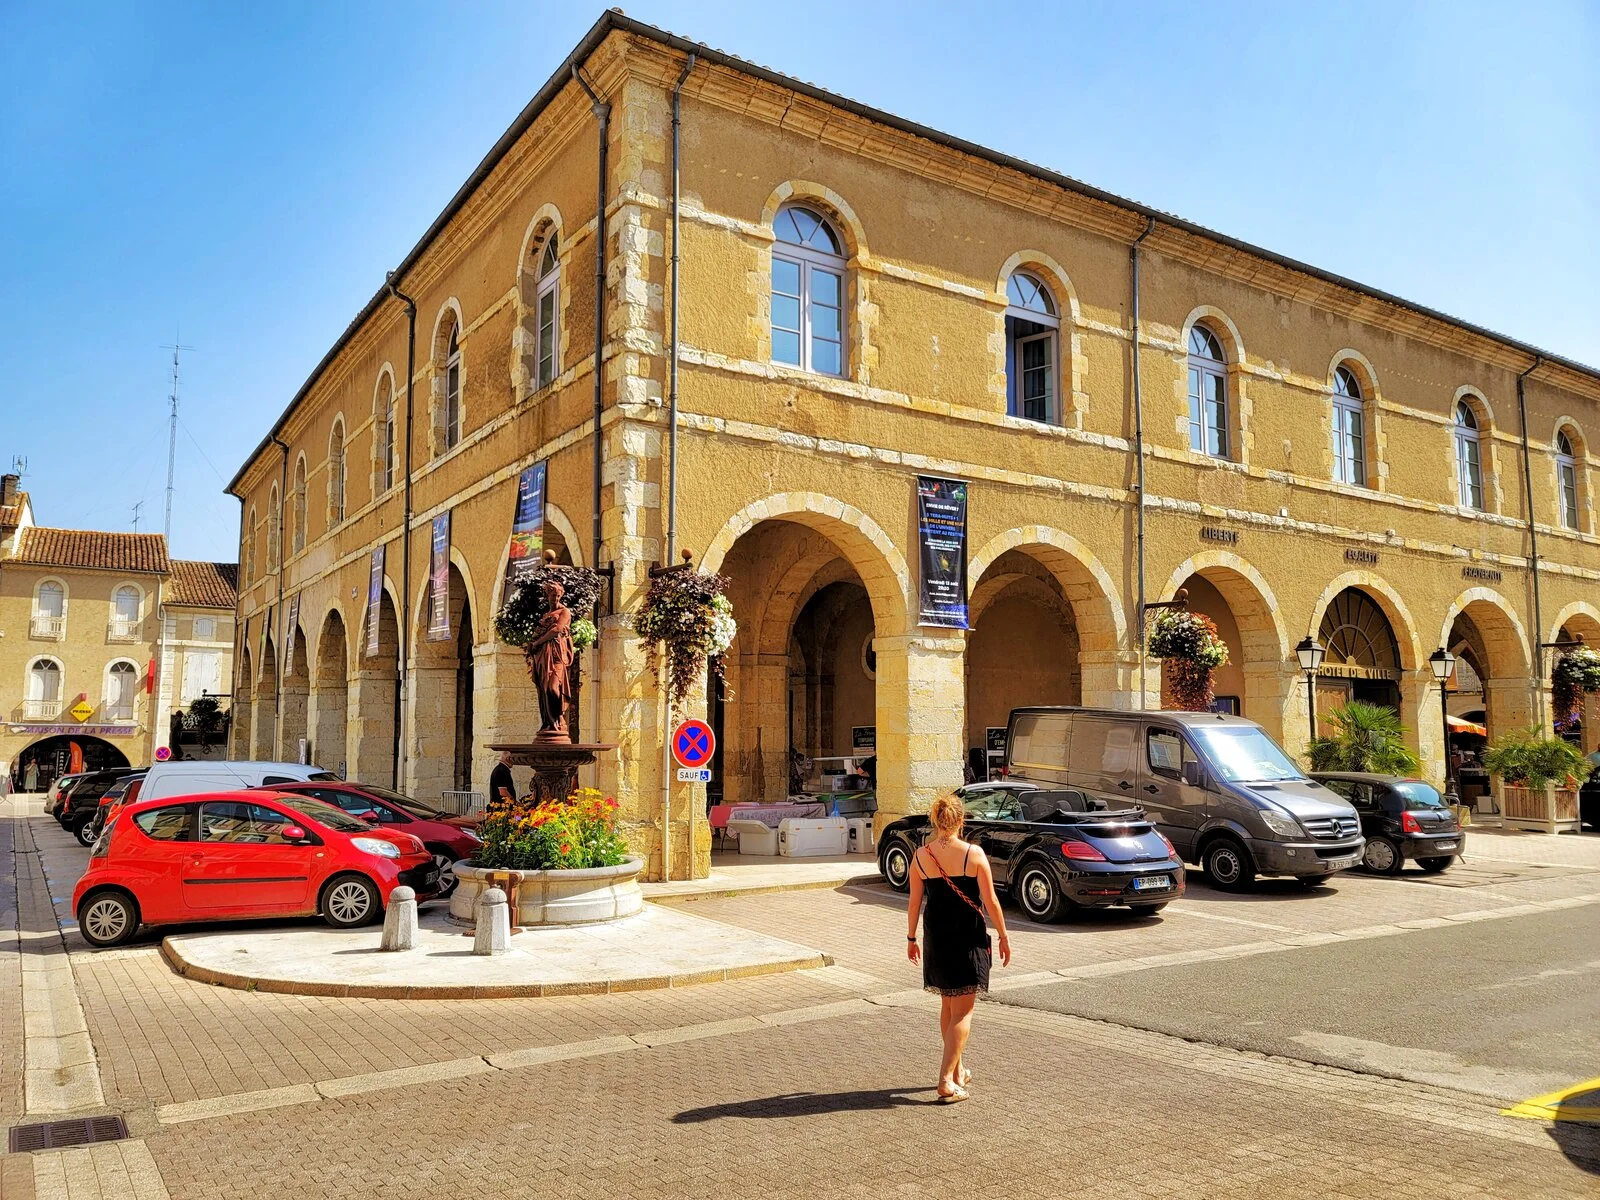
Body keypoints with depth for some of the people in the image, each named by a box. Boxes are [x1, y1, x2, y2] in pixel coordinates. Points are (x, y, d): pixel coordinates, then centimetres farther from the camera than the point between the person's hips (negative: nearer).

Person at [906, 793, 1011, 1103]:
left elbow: (914, 903, 2)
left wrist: (911, 938, 14)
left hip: (936, 938, 4)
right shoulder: (973, 854, -12)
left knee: (948, 1006, 20)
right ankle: (946, 1081, -5)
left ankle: (957, 1071, 32)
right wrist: (1003, 937, 2)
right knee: (962, 1012, 3)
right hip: (968, 939, -4)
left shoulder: (920, 857, -4)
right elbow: (991, 901, -9)